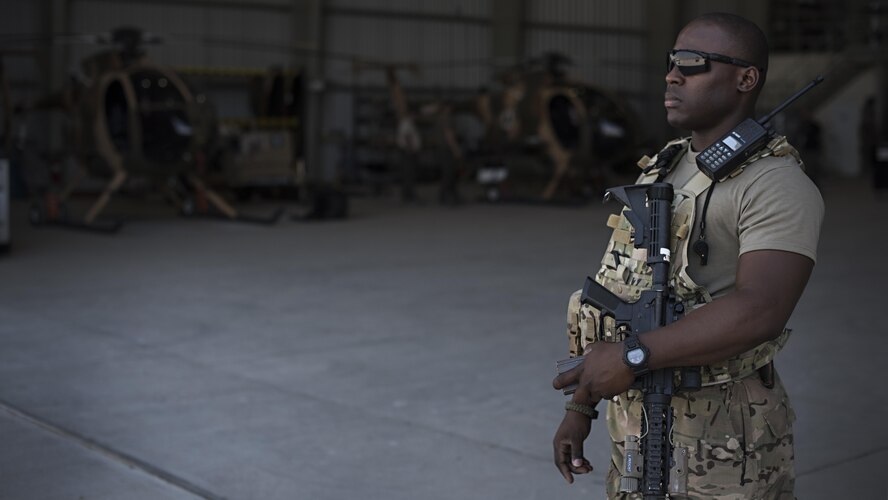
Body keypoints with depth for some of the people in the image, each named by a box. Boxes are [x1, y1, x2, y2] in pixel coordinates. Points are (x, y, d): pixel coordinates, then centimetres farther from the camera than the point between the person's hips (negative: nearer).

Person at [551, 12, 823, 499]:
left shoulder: (778, 186, -15)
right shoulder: (664, 171, 11)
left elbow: (758, 312, -30)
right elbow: (619, 294, 13)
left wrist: (630, 357, -28)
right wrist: (580, 406, 11)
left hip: (722, 456, -7)